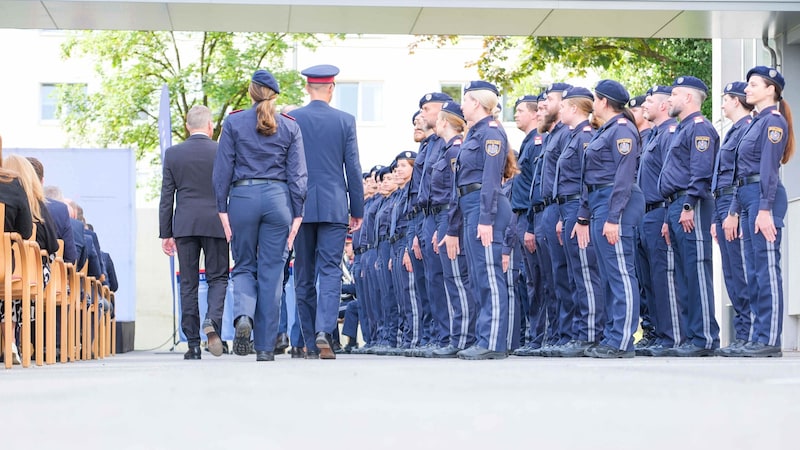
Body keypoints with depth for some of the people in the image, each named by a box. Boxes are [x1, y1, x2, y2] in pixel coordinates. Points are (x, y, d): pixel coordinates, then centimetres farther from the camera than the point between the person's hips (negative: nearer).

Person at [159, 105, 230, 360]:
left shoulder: (173, 154, 2)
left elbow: (166, 197, 3)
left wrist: (165, 233, 7)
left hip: (184, 226, 1)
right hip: (215, 223, -1)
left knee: (188, 284, 6)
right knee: (218, 278, 8)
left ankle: (193, 345, 4)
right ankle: (212, 322, -19)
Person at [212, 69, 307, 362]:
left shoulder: (233, 123, 3)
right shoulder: (290, 127, 6)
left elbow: (222, 170, 1)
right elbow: (298, 174, 3)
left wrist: (222, 209, 4)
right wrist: (297, 214, 4)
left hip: (242, 198, -1)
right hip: (278, 198, 1)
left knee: (244, 267, 14)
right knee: (271, 273, 4)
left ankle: (243, 316, -17)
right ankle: (265, 347, 4)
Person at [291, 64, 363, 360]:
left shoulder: (290, 120, 0)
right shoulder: (345, 121, -1)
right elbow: (353, 169, 0)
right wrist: (358, 210, 8)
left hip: (300, 206, 1)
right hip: (334, 206, -1)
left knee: (304, 276, 9)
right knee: (330, 271, -2)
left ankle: (310, 342, 13)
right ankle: (323, 330, -22)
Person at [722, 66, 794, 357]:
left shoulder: (773, 121, -8)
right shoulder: (757, 122, 20)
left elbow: (769, 169, -16)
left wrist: (765, 210, -22)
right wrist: (734, 212, 20)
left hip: (765, 198, -10)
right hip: (748, 198, 10)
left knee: (767, 269, -9)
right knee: (754, 272, 9)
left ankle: (770, 341, -8)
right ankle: (758, 338, 11)